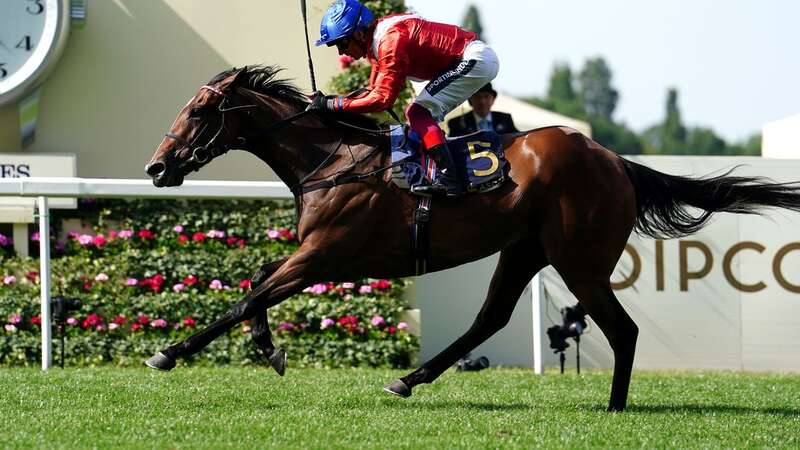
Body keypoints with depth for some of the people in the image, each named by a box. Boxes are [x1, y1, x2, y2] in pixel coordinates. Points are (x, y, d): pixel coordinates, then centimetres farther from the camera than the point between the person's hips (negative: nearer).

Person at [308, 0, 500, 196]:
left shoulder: (390, 40, -24)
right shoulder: (377, 41, 8)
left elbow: (382, 98, -27)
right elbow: (374, 91, 12)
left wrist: (333, 104, -24)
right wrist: (330, 99, -1)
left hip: (477, 59, -11)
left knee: (419, 112, -16)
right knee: (417, 114, 14)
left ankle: (450, 179, -25)